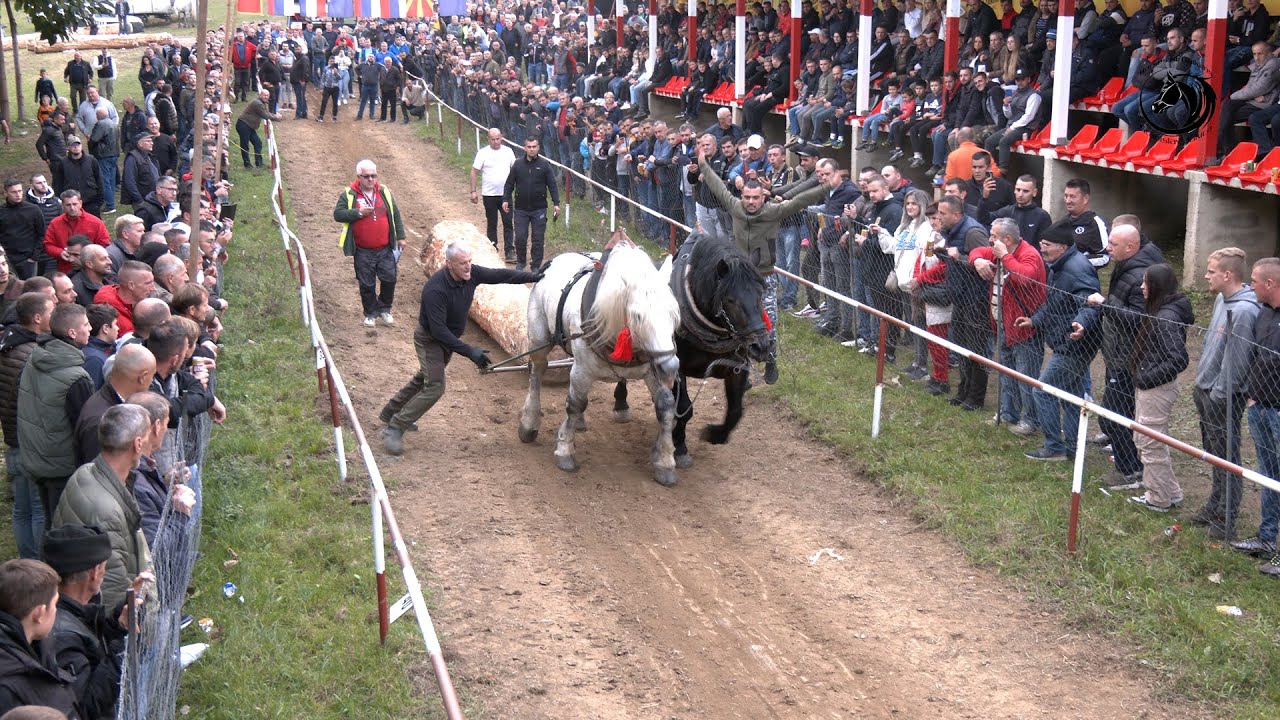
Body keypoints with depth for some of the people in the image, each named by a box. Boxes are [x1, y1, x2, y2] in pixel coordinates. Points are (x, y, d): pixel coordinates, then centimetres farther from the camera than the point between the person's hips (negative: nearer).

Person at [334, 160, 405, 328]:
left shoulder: (384, 192, 6)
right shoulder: (349, 195, -3)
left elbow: (396, 215, 12)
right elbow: (337, 214, -9)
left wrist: (400, 237, 9)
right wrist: (358, 212, -19)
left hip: (385, 250, 2)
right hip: (363, 252, -2)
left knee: (389, 279, 0)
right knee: (367, 284, 4)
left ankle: (384, 309, 20)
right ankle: (370, 314, 20)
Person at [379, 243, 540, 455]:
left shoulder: (472, 274, -17)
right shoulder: (435, 289, -37)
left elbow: (501, 275, -7)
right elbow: (438, 330, -36)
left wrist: (535, 277, -13)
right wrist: (469, 352, -37)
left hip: (449, 337, 8)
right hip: (429, 339, -8)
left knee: (425, 378, 24)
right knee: (434, 386, -18)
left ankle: (391, 412, 44)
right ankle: (393, 429, -9)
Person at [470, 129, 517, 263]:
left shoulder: (508, 151, 4)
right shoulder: (483, 153, -4)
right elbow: (474, 172, -3)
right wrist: (473, 191, -7)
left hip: (506, 194, 1)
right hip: (489, 195, -1)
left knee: (508, 223, -4)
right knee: (491, 224, 8)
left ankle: (510, 252, -4)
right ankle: (492, 250, 18)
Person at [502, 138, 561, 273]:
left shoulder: (544, 165, -2)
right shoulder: (518, 164, 2)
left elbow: (552, 185, 0)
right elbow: (509, 184, 8)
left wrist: (556, 203, -7)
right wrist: (505, 199, 0)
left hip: (539, 209, -1)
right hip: (521, 209, 1)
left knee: (538, 239, 3)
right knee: (520, 238, 1)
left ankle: (536, 266, 12)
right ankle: (520, 262, 23)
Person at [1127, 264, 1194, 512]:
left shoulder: (1166, 317, -23)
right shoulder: (1159, 311, 7)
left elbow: (1179, 360, -26)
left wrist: (1147, 378, -21)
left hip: (1157, 389, -10)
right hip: (1149, 387, 10)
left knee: (1151, 444, 3)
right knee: (1144, 439, 20)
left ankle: (1160, 499, 18)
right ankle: (1169, 492, 30)